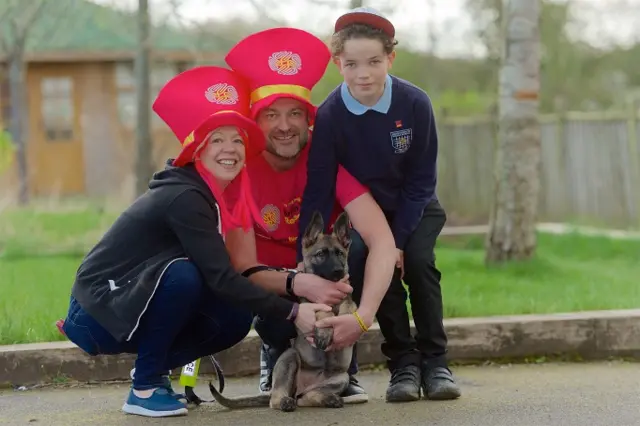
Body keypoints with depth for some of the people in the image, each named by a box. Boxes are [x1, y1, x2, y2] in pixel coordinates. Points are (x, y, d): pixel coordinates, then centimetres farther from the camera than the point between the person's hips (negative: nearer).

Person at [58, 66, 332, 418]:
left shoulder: (207, 194, 3)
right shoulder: (184, 199, -24)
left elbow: (220, 273, 3)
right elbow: (221, 279, -29)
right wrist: (292, 313, -29)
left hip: (133, 305, 8)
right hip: (101, 308, -8)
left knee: (236, 318, -7)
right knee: (182, 274, -33)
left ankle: (153, 367, 12)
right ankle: (145, 388, -17)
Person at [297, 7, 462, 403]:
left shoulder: (415, 104, -24)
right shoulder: (329, 115, -24)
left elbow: (420, 180, -16)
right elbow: (318, 190, -23)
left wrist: (398, 241, -20)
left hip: (416, 208, 0)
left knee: (417, 260, -23)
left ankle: (434, 362, -9)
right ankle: (403, 364, -7)